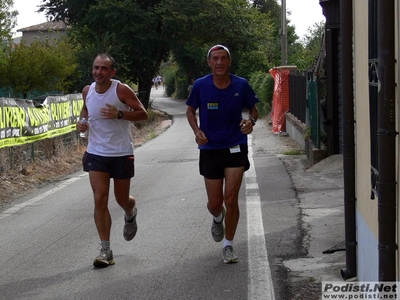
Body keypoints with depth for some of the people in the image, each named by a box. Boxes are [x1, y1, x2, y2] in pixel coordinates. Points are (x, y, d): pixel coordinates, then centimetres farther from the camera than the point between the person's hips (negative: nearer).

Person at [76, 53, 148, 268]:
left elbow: (142, 114, -10)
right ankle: (105, 250, -4)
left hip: (121, 154, -2)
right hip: (96, 153, 3)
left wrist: (119, 114, -25)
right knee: (100, 199, -9)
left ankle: (130, 215, 50)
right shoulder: (87, 91, 1)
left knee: (122, 199, 10)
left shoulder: (122, 90, -13)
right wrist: (81, 121, 1)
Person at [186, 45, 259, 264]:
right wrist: (197, 131, -9)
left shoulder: (241, 85, -6)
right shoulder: (201, 86, -6)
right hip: (210, 149, 1)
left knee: (231, 198, -7)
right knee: (215, 202, 5)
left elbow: (253, 109, 8)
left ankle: (228, 245, 10)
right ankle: (218, 218, 45)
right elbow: (190, 110, 9)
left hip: (236, 148, -1)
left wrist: (251, 121, -15)